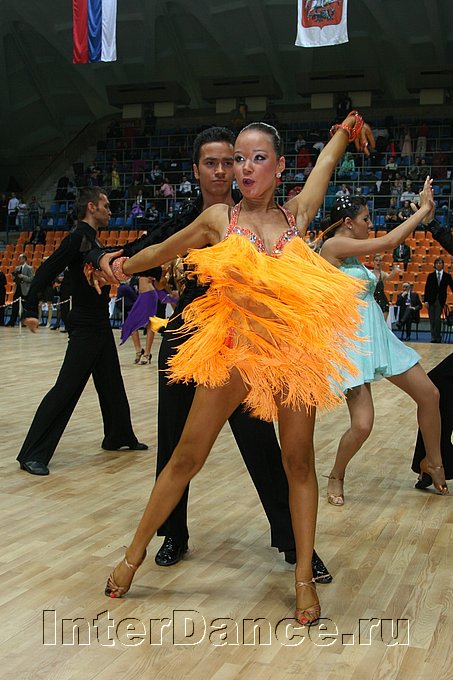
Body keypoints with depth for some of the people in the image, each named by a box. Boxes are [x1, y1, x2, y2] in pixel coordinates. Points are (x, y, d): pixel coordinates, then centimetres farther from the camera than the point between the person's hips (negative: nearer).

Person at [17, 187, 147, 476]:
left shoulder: (92, 241, 13)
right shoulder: (77, 238, -14)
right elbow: (46, 271, -21)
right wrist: (31, 310, -27)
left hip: (100, 325, 10)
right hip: (85, 327, -10)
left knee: (111, 384, 19)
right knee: (67, 388, -11)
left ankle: (119, 436, 35)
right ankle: (33, 455, -8)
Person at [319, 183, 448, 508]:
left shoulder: (352, 252, 14)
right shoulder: (334, 245, -12)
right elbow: (389, 242, -13)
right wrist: (424, 208, -6)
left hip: (378, 337, 9)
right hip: (352, 341, -9)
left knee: (429, 394, 8)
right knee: (362, 425, -13)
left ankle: (433, 462, 28)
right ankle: (336, 477, 16)